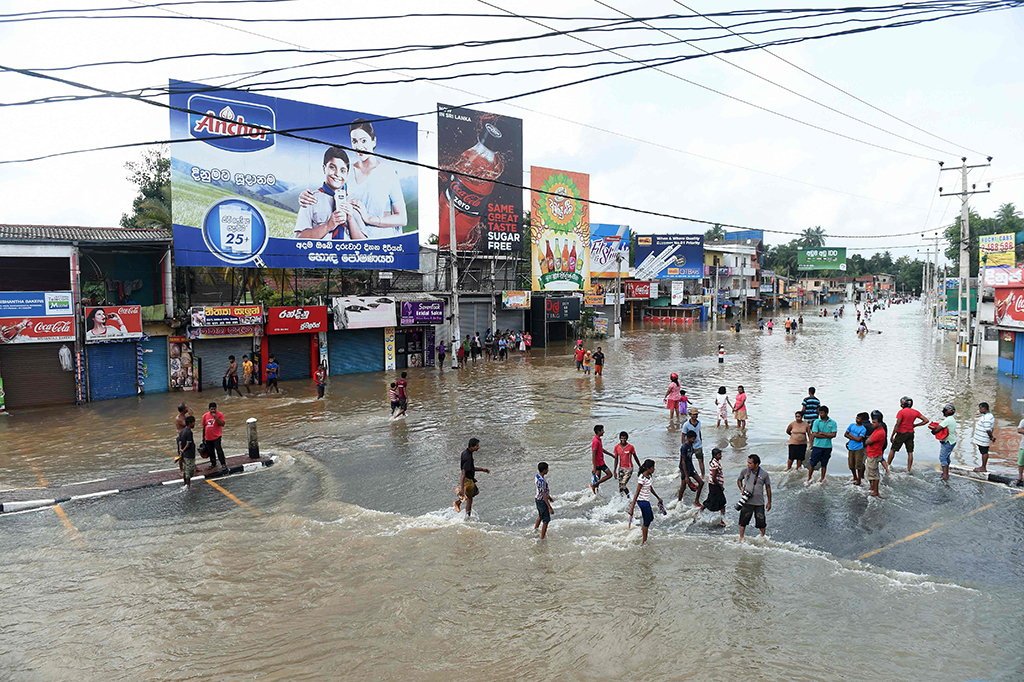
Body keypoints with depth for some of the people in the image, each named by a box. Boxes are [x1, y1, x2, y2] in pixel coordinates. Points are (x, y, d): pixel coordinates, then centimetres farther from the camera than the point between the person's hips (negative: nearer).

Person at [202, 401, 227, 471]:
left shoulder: (220, 414, -6)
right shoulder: (205, 416, 6)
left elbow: (222, 424, -17)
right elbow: (204, 427, 14)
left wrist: (216, 417, -24)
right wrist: (203, 437, 17)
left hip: (216, 436, -5)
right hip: (208, 437, 5)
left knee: (219, 450, -12)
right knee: (210, 451, 13)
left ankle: (223, 464, -5)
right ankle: (213, 463, 29)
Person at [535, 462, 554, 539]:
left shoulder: (538, 476, 0)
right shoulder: (542, 481, -30)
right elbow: (544, 495, -29)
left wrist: (549, 496, 29)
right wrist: (550, 508, -26)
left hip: (538, 499, 10)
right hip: (542, 501, -10)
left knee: (540, 516, 30)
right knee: (546, 521, 3)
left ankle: (535, 530, 49)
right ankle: (542, 538, 12)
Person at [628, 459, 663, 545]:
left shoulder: (649, 476, 2)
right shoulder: (642, 478, -25)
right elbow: (637, 493, -25)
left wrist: (658, 498, 32)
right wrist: (632, 508, -25)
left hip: (646, 501, 9)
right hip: (642, 501, -9)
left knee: (650, 518, 23)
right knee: (647, 521, 5)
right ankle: (644, 540, 21)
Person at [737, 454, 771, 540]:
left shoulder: (764, 474, -7)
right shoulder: (745, 471, -4)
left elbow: (768, 488, 4)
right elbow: (739, 480, 14)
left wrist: (769, 502, 6)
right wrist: (741, 488, -6)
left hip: (759, 503, 0)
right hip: (747, 502, 1)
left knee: (761, 522, 9)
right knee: (743, 521, 3)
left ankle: (763, 537, 33)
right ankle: (741, 538, 18)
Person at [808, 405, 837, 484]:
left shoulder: (833, 423, 0)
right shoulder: (816, 422, -3)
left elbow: (833, 435, -9)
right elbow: (815, 434, -10)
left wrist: (822, 433, -12)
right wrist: (827, 436, -11)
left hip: (827, 447, 1)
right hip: (817, 446, -1)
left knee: (824, 464, 10)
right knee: (812, 463, 2)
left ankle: (822, 479, 18)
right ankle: (809, 479, 9)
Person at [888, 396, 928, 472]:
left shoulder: (901, 412, -14)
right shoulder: (915, 412, 2)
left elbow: (897, 425, -16)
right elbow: (926, 421, 5)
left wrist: (892, 435, -11)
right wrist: (915, 425, 9)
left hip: (901, 433, -5)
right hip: (910, 433, 5)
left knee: (893, 450, 8)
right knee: (910, 452, 9)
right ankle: (908, 470, 10)